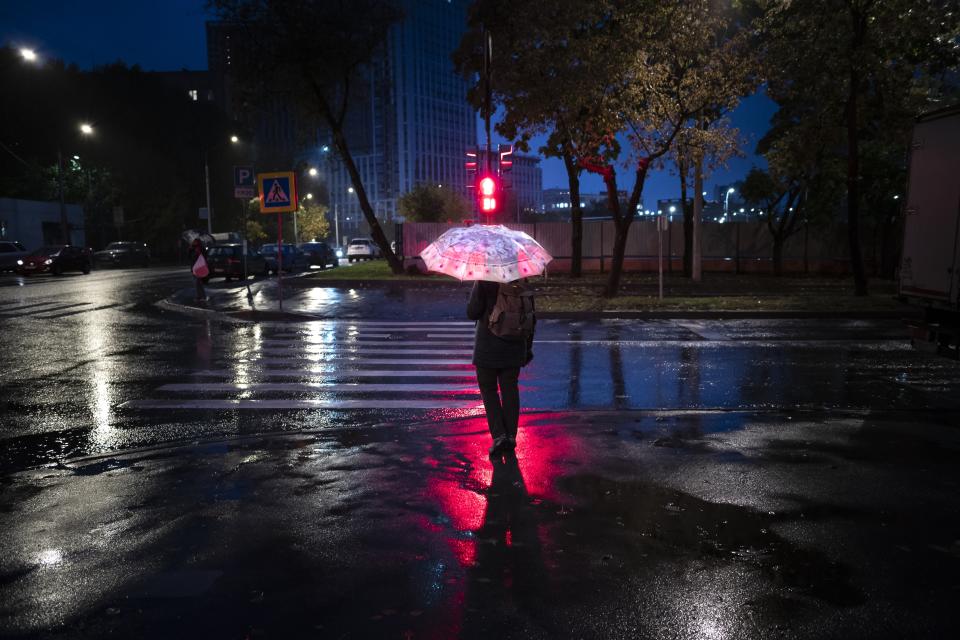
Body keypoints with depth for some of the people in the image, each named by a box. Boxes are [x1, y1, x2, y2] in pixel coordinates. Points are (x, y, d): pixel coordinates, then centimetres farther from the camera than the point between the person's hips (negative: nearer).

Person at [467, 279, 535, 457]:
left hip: (488, 346, -4)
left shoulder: (483, 282, -12)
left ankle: (499, 435, -1)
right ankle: (511, 437, 13)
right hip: (514, 346, 4)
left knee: (488, 389, 9)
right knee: (510, 388, 11)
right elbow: (530, 317, 6)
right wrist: (528, 347, 15)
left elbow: (472, 313, -11)